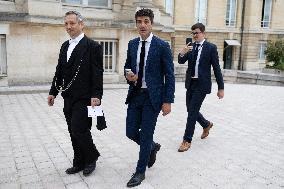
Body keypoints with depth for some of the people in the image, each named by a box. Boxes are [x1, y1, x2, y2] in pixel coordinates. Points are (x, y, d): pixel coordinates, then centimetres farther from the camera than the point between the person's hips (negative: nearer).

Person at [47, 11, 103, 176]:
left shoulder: (93, 46, -8)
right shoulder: (65, 46, 14)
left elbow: (97, 74, -13)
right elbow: (59, 71, 17)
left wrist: (96, 96, -19)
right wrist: (53, 92, 13)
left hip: (84, 99, -7)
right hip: (69, 98, 7)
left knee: (79, 130, -9)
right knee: (74, 132, 12)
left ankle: (91, 157, 16)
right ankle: (79, 163, 25)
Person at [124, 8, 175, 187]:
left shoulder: (162, 46, -9)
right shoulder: (132, 44, 7)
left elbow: (169, 75, -8)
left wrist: (167, 101, -11)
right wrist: (128, 75, -6)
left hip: (152, 96, -5)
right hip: (135, 94, 5)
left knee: (146, 134, 3)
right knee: (131, 132, 9)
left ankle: (140, 171, 21)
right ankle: (153, 146, 40)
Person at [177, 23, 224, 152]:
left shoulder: (211, 48, -6)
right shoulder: (190, 46, 7)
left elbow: (216, 68, -6)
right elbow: (181, 61, 1)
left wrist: (221, 88, -7)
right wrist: (182, 53, -22)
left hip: (202, 84, -6)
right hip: (190, 83, 6)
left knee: (192, 111, -5)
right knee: (191, 110, 15)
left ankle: (187, 140, 7)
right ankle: (206, 125, 42)